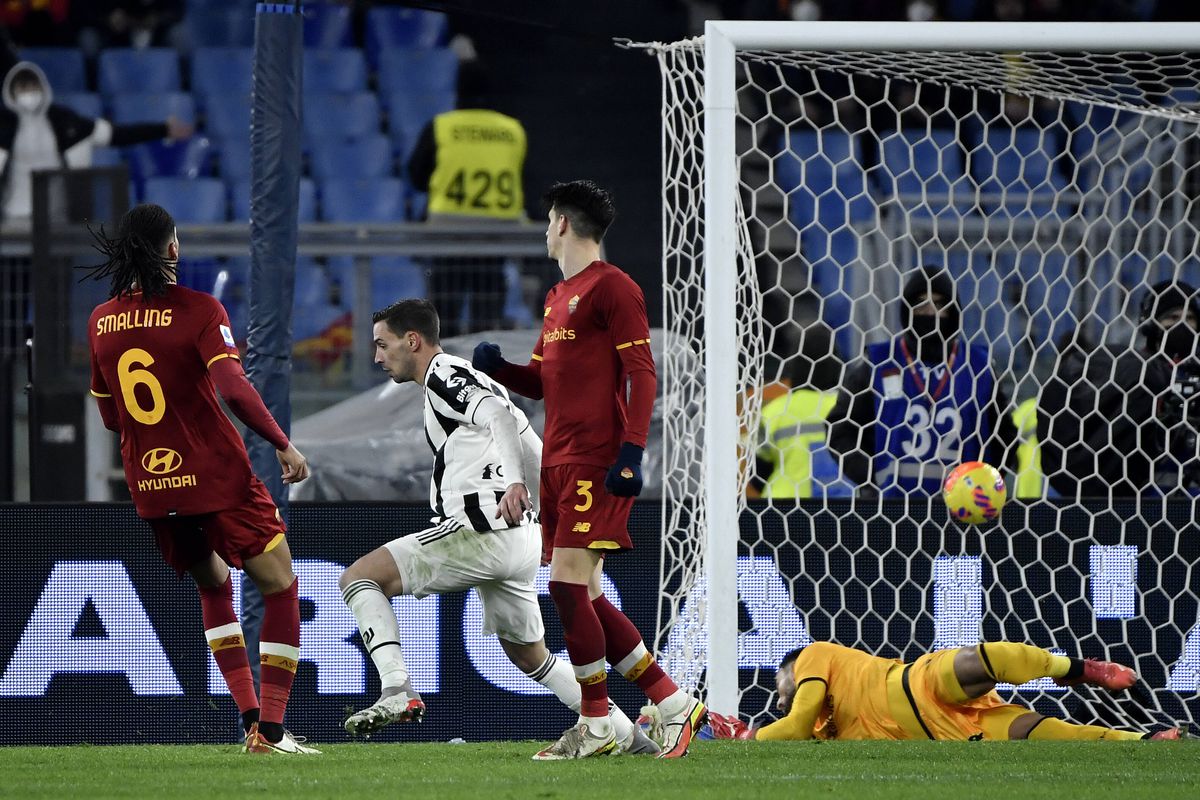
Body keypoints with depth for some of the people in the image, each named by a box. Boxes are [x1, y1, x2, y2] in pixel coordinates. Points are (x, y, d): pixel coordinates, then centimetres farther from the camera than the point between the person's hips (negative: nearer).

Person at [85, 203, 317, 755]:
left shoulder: (100, 322, 6)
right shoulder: (198, 310, -11)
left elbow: (109, 416, 14)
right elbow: (233, 388, -22)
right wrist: (283, 445, -13)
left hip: (149, 488, 5)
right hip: (217, 478, -5)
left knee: (213, 587, 25)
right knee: (280, 587, 6)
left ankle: (249, 715, 13)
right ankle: (270, 729, -3)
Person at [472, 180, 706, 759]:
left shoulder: (612, 288, -7)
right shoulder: (558, 297, 21)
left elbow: (641, 373, -13)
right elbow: (540, 381, 27)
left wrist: (631, 451, -21)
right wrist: (495, 367, 7)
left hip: (597, 463, -9)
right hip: (559, 464, 9)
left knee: (567, 582, -14)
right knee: (584, 595, 6)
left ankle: (595, 727, -7)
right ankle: (672, 703, 12)